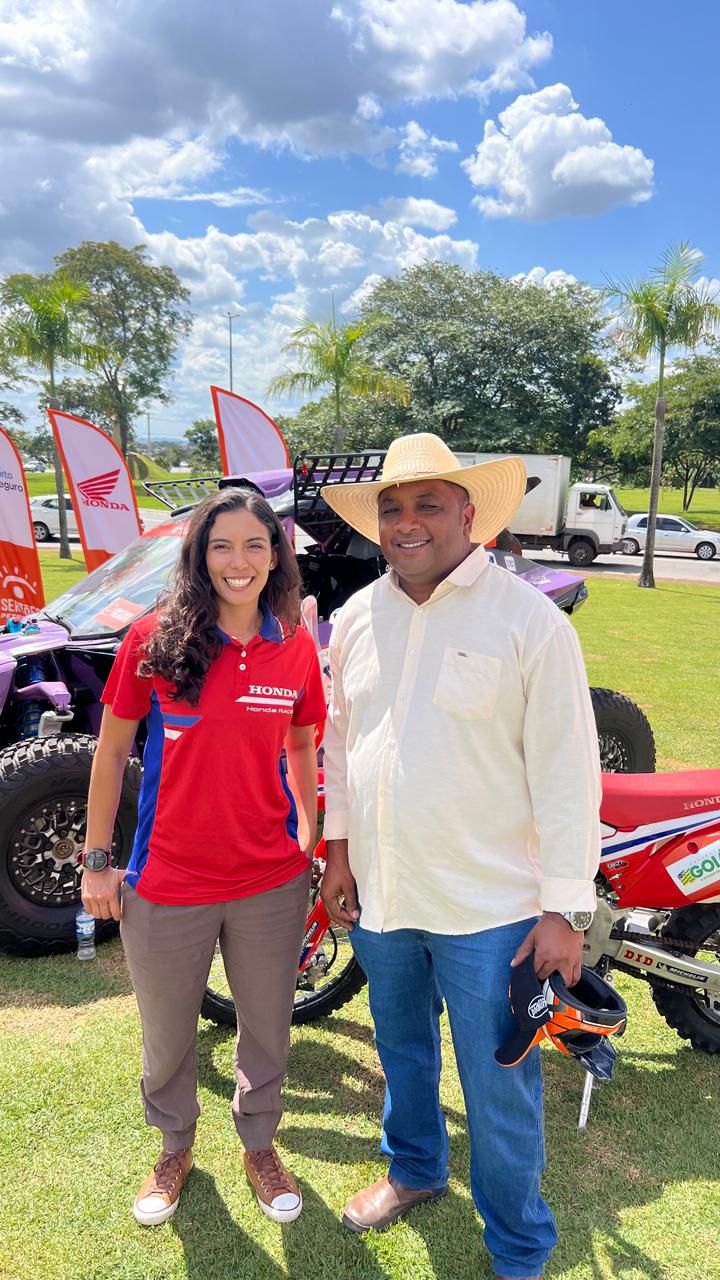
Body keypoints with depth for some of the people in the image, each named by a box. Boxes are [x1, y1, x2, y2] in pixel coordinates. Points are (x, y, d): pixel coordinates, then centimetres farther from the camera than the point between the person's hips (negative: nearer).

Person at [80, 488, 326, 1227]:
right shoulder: (154, 641, -11)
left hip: (271, 883, 2)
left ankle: (259, 1146, 46)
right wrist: (97, 860, -2)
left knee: (267, 1032, 18)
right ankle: (175, 1148, 48)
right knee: (168, 1036, 19)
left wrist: (309, 836, 5)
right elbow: (110, 753, -3)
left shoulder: (296, 648, -4)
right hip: (165, 887, -1)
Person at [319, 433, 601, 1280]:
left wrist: (565, 909, -13)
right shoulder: (356, 618, 2)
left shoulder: (529, 620, -14)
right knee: (401, 1050, 26)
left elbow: (565, 772, -14)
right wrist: (339, 849, 11)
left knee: (499, 1092, 10)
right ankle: (414, 1170, 52)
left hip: (488, 908, -5)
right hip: (379, 894, 5)